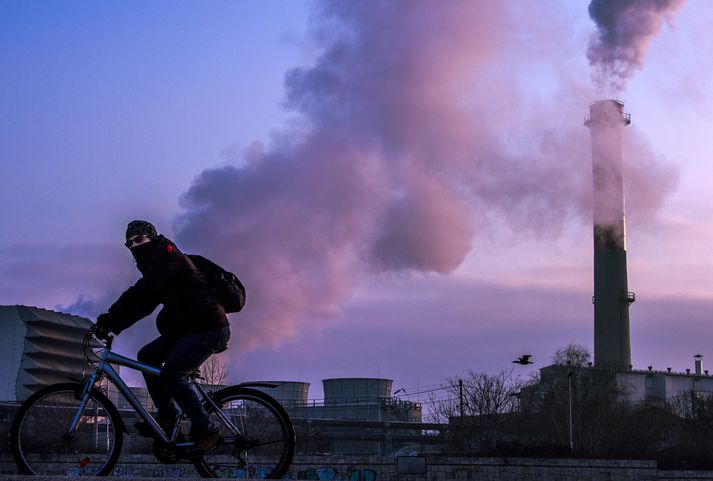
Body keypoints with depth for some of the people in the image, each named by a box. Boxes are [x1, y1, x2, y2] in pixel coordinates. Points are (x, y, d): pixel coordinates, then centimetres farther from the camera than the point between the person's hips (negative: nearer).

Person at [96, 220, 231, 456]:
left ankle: (205, 430, -14)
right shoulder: (154, 263, 20)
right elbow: (140, 298, 18)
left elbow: (142, 293, -22)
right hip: (187, 328, 10)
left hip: (209, 328, -10)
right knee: (147, 356, 6)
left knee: (171, 374, -21)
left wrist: (111, 319, -24)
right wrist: (111, 322, 6)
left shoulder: (167, 255, -11)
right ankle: (166, 416, 8)